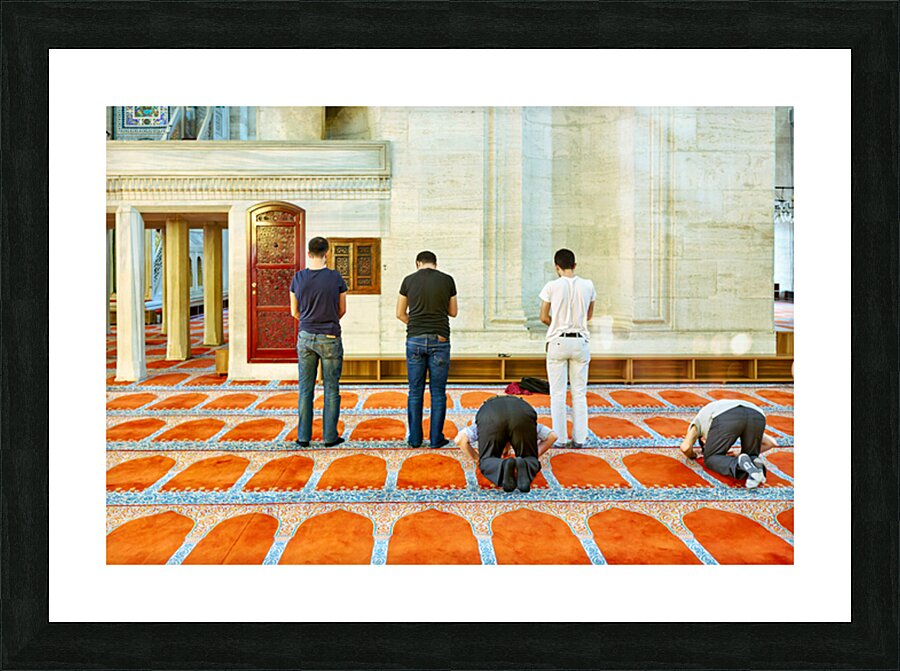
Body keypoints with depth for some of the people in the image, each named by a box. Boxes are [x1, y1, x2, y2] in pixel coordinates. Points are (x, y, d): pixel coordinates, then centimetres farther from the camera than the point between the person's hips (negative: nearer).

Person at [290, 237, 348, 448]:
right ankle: (330, 436, 9)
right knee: (331, 388, 6)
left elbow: (294, 312, 8)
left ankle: (303, 436, 14)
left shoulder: (298, 278, -1)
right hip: (330, 339, -2)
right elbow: (342, 310, 4)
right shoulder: (336, 278, -8)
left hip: (305, 337, 3)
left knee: (305, 389, 9)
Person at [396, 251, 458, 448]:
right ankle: (436, 439, 9)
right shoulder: (447, 280, 2)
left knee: (415, 392, 8)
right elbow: (453, 312, 12)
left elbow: (400, 313, 8)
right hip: (439, 340, -1)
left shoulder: (409, 280, 4)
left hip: (415, 339, 1)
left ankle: (415, 439, 13)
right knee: (438, 393, 5)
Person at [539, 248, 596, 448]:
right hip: (580, 342, 2)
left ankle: (560, 438, 9)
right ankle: (579, 438, 12)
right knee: (579, 393, 9)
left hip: (558, 342, -2)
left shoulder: (552, 286, -8)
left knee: (557, 393, 5)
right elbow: (588, 316, 12)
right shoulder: (588, 285, 1)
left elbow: (544, 318, -2)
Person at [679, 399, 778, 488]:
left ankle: (739, 465, -14)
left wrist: (692, 456, 42)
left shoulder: (698, 421, 39)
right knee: (750, 457, 25)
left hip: (726, 418, -3)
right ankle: (755, 464, -10)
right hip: (756, 416, 3)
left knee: (711, 460, 16)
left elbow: (685, 447, 18)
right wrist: (739, 455, 49)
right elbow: (770, 443, 41)